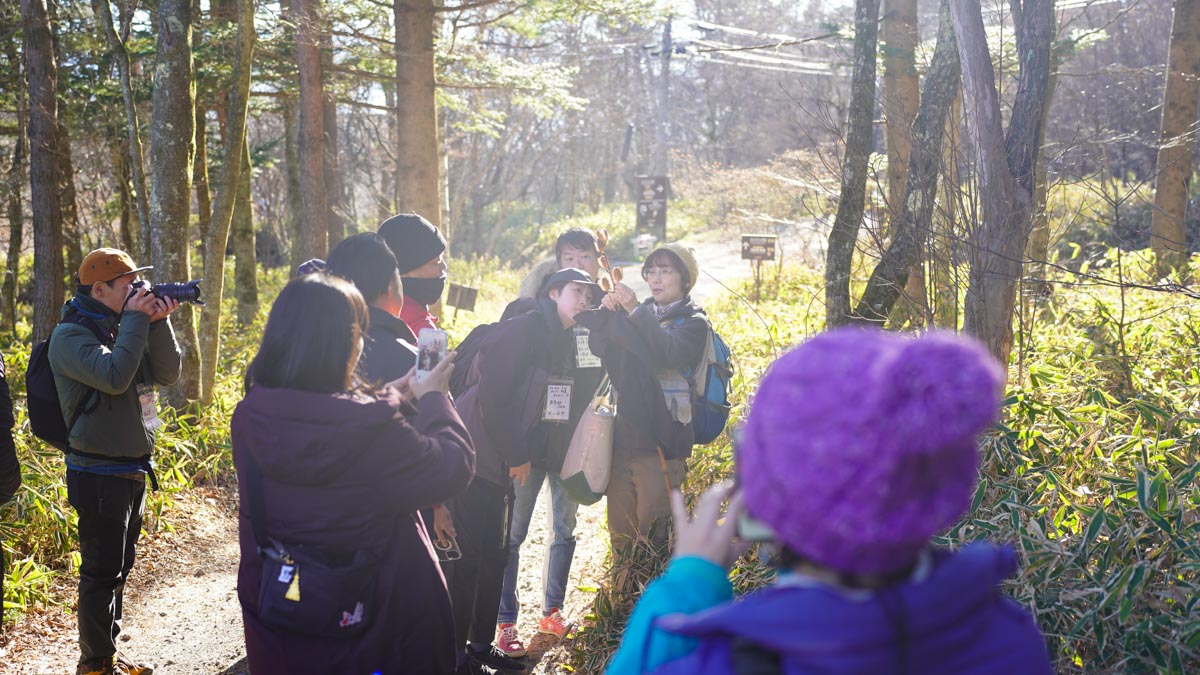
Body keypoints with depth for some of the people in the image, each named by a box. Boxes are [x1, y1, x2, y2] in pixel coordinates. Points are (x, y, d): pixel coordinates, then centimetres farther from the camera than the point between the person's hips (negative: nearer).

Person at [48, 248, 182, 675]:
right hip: (99, 475, -8)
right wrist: (135, 320, -20)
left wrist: (158, 323, -7)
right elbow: (114, 376, -29)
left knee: (118, 567, 17)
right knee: (102, 572, 0)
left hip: (132, 471, 8)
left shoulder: (124, 327, 9)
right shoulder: (70, 336, -14)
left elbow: (167, 373, 5)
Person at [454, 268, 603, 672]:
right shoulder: (521, 331, -13)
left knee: (495, 556, 13)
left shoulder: (568, 344, 12)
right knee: (468, 556, -5)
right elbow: (493, 398, -18)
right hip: (477, 458, -8)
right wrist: (516, 456, -11)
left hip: (505, 466, 8)